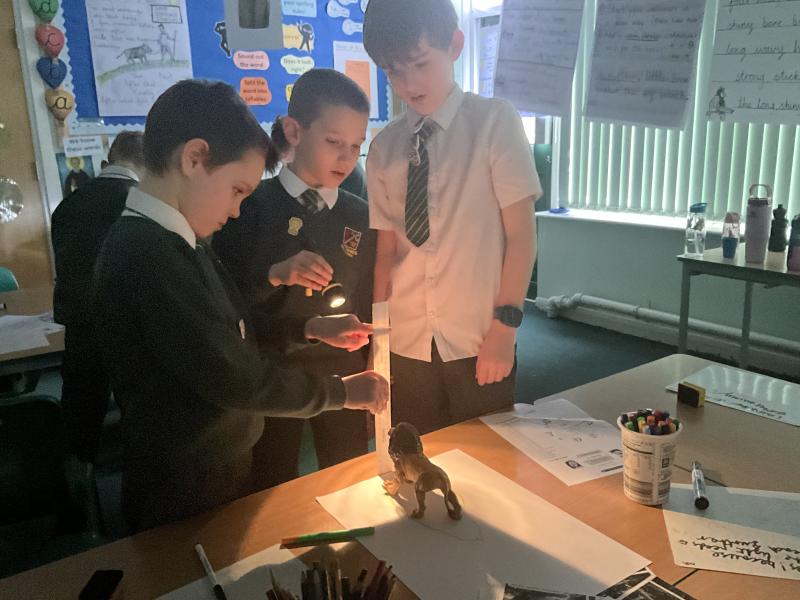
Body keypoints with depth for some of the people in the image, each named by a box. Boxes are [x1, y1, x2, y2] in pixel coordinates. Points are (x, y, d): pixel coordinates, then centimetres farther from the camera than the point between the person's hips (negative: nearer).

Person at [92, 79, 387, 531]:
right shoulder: (146, 252, -28)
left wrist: (311, 328, 1)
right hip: (186, 497, -9)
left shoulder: (179, 242, 4)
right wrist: (342, 391, -15)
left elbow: (230, 331, 13)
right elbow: (234, 377, -27)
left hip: (222, 469, 9)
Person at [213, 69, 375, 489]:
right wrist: (273, 274, -28)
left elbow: (370, 305, 8)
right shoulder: (252, 206, -9)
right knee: (271, 497, 11)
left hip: (341, 373, 3)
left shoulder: (361, 217, 3)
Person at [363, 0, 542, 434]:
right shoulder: (384, 148, 4)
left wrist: (505, 326, -10)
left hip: (480, 343, -2)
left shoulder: (494, 122, -4)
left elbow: (521, 234, -6)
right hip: (406, 347, 3)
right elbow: (386, 250, 5)